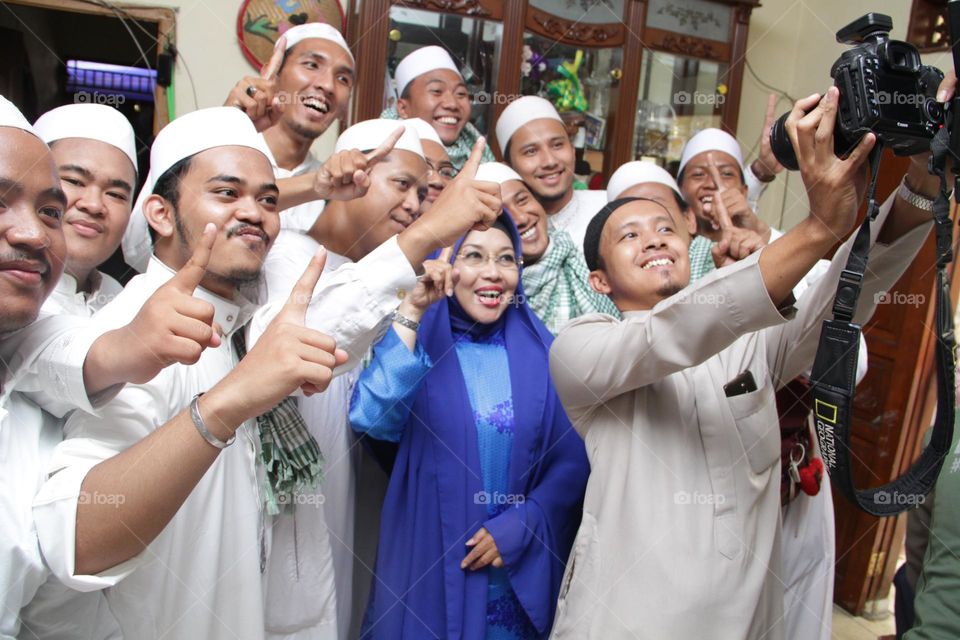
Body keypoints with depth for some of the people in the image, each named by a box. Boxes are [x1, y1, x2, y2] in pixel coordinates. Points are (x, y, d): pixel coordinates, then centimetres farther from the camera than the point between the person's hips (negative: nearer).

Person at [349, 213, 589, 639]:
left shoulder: (543, 352, -1)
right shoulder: (419, 340, -6)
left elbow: (572, 461, 0)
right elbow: (370, 419, -25)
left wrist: (519, 525, -12)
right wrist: (411, 311, -27)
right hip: (429, 565, -1)